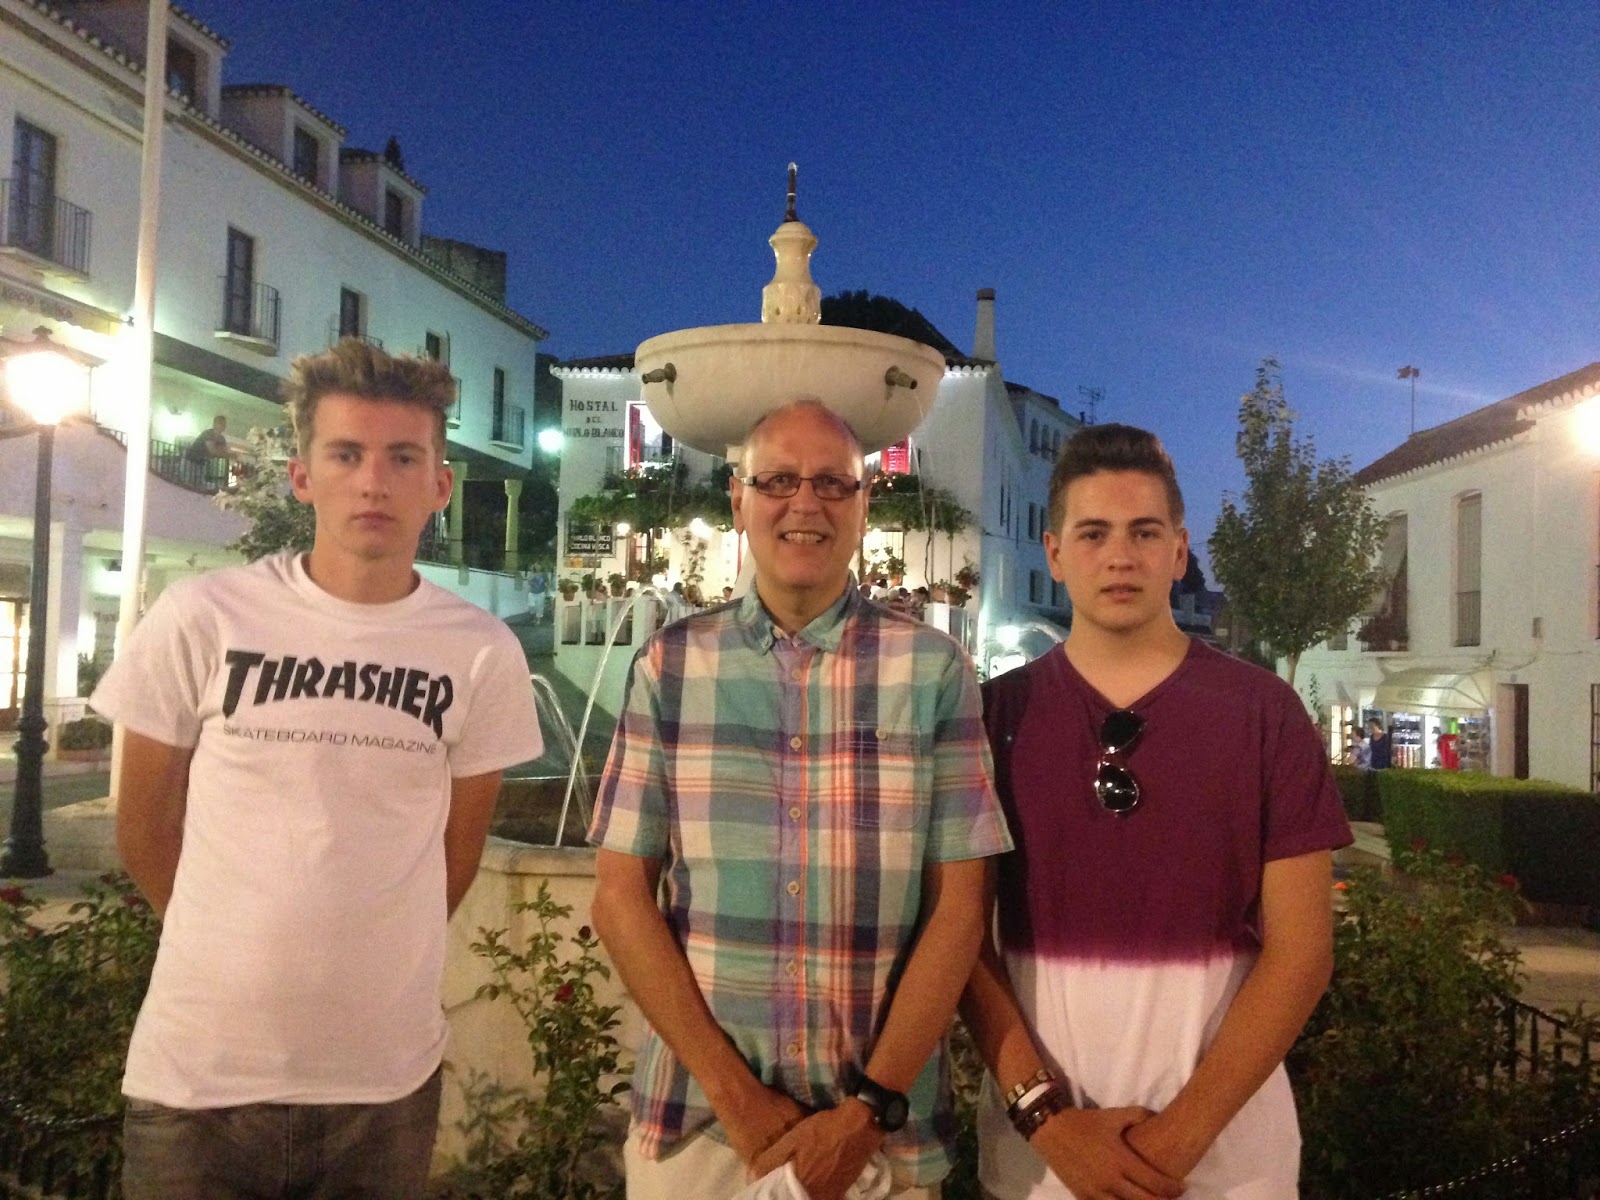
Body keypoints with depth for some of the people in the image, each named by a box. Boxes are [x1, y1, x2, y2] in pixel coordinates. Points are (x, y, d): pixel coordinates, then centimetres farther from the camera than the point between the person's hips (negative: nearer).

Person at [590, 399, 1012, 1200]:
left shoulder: (933, 669, -4)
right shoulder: (669, 665, -1)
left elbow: (957, 906, -3)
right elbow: (620, 895, -2)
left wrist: (870, 1108, -11)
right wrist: (732, 1092, -9)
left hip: (883, 1121, 0)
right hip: (695, 1114, 1)